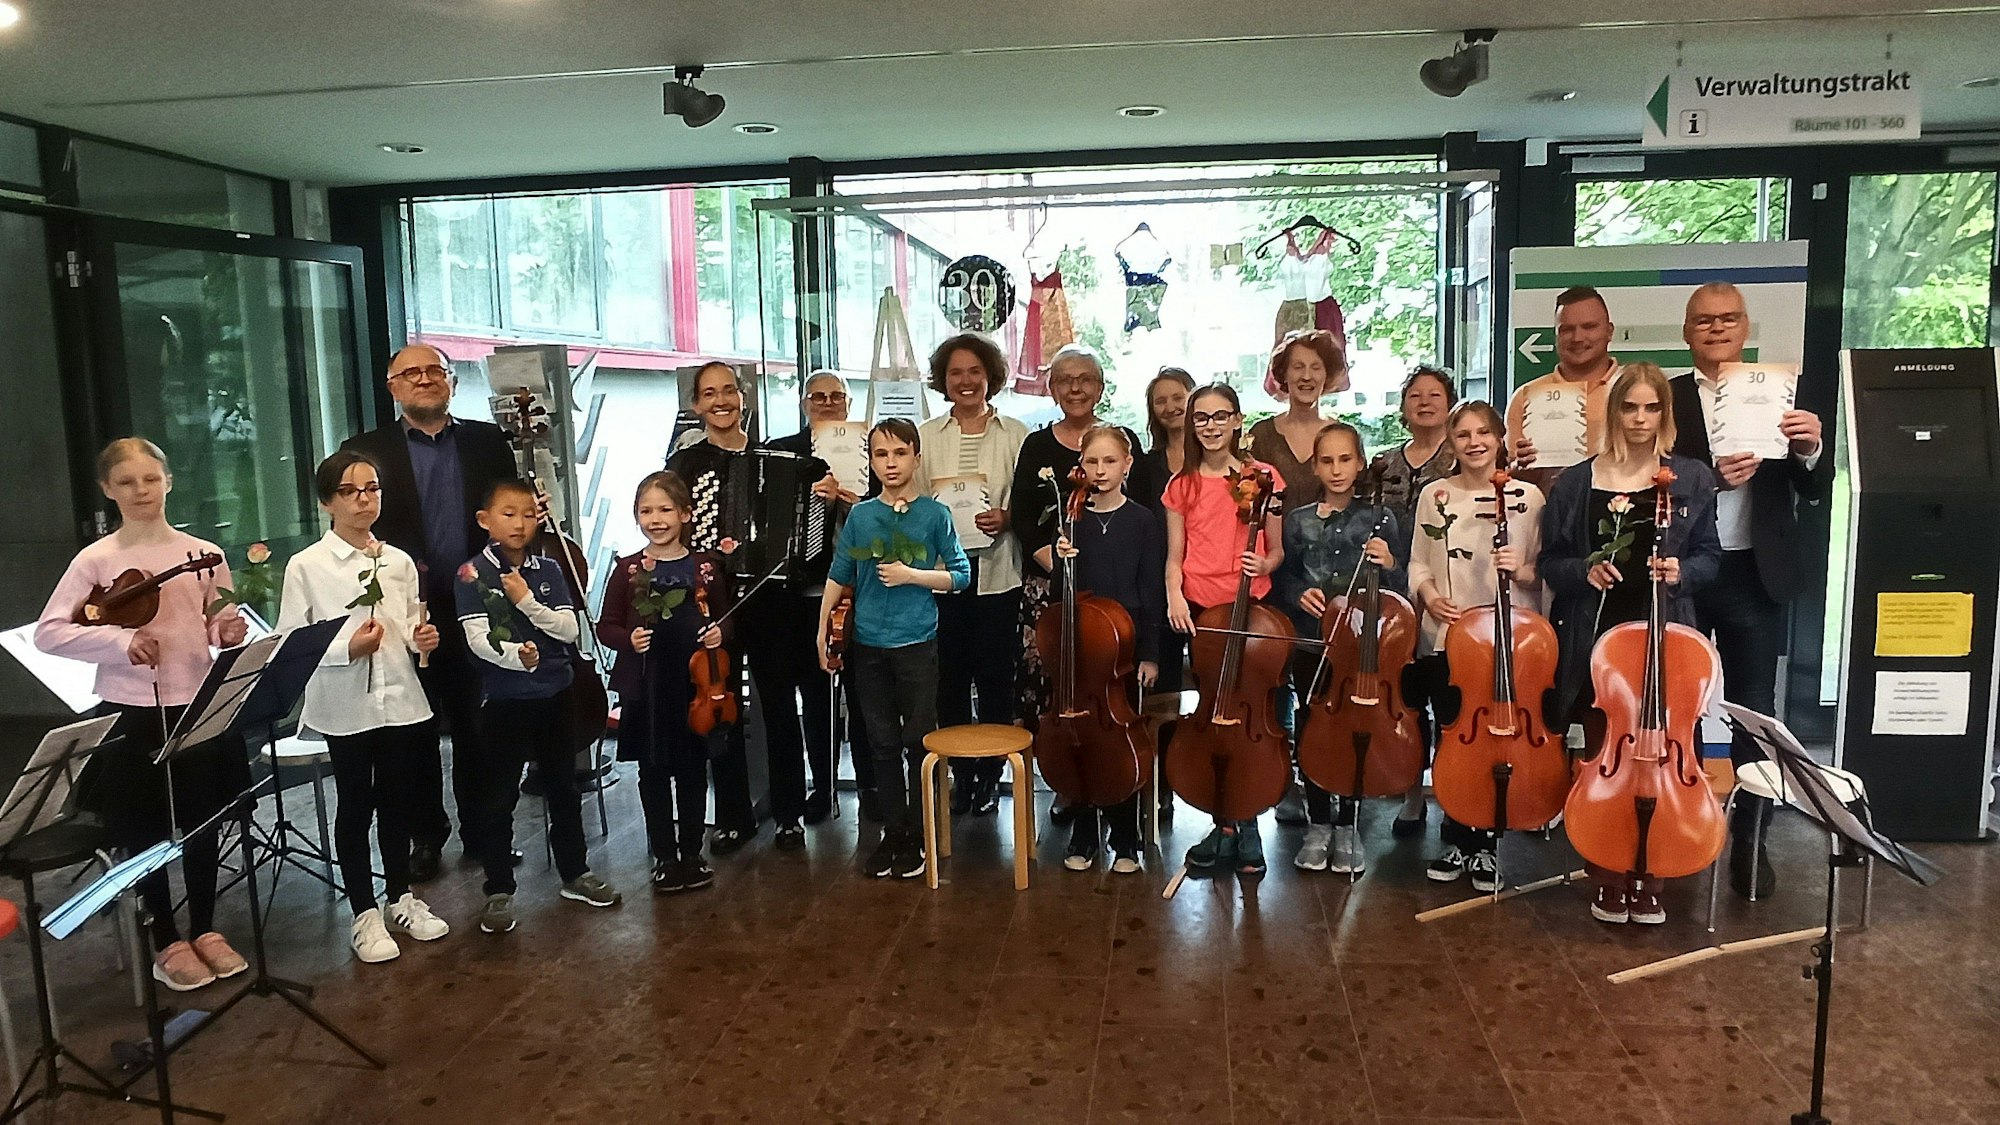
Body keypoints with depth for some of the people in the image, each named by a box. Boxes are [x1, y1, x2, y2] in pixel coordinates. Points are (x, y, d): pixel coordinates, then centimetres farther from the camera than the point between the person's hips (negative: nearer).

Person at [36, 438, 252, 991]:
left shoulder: (205, 555, 2)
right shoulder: (95, 561, -6)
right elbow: (47, 633, -7)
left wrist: (231, 632, -12)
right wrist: (119, 640, -20)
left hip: (200, 707, 2)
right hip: (130, 714, -2)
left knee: (203, 825, 13)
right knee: (145, 833, 9)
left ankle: (205, 931, 30)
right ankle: (167, 944, 25)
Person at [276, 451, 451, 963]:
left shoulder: (400, 562, 7)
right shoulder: (306, 566, -6)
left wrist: (422, 637, -4)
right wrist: (347, 648, -21)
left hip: (401, 700, 4)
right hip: (345, 706, -4)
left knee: (396, 802, 14)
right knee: (355, 807, 8)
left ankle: (400, 899, 30)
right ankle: (365, 915, 20)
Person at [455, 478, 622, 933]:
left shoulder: (548, 570, 3)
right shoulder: (473, 573, -8)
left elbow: (570, 629, -4)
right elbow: (477, 638, -18)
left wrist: (527, 601, -17)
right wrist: (518, 655, -35)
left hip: (554, 694, 4)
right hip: (503, 700, -4)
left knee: (563, 787, 15)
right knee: (499, 795, 4)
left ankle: (575, 874, 29)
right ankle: (499, 891, 16)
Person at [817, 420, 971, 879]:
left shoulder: (935, 514, -2)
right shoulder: (860, 515, 4)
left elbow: (960, 575, -1)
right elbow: (838, 578, 9)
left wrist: (910, 575, -14)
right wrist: (823, 631, 6)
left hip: (916, 644, -2)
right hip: (868, 646, 2)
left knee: (919, 741, 3)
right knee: (883, 743, 10)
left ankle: (917, 835, 16)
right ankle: (892, 831, 22)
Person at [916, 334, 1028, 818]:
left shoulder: (1015, 435, 4)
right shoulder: (926, 436, 9)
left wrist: (1006, 517, -16)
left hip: (997, 573, -1)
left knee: (995, 678, 3)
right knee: (950, 678, 5)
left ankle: (989, 775, 16)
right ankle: (961, 774, 18)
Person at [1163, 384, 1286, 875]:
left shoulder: (1263, 476, 1)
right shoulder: (1183, 484, 8)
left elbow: (1277, 550, 5)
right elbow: (1175, 557, 8)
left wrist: (1265, 565, -16)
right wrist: (1174, 596, -10)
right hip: (1199, 609, 2)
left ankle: (1236, 824, 13)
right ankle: (1233, 827, 18)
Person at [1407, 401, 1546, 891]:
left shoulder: (1527, 496, 1)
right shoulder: (1435, 495, 6)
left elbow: (1543, 568, 4)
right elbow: (1419, 563, 9)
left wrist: (1523, 570, -17)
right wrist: (1429, 596, -9)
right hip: (1445, 637, 2)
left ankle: (1483, 843, 17)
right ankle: (1458, 841, 20)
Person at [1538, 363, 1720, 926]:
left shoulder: (1693, 480, 4)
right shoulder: (1575, 483, 3)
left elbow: (1709, 556, 9)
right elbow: (1550, 562, 7)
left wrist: (1682, 571, -12)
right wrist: (1585, 570, -13)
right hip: (1595, 641, 0)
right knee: (1603, 764, 5)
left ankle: (1648, 881, 18)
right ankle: (1608, 880, 18)